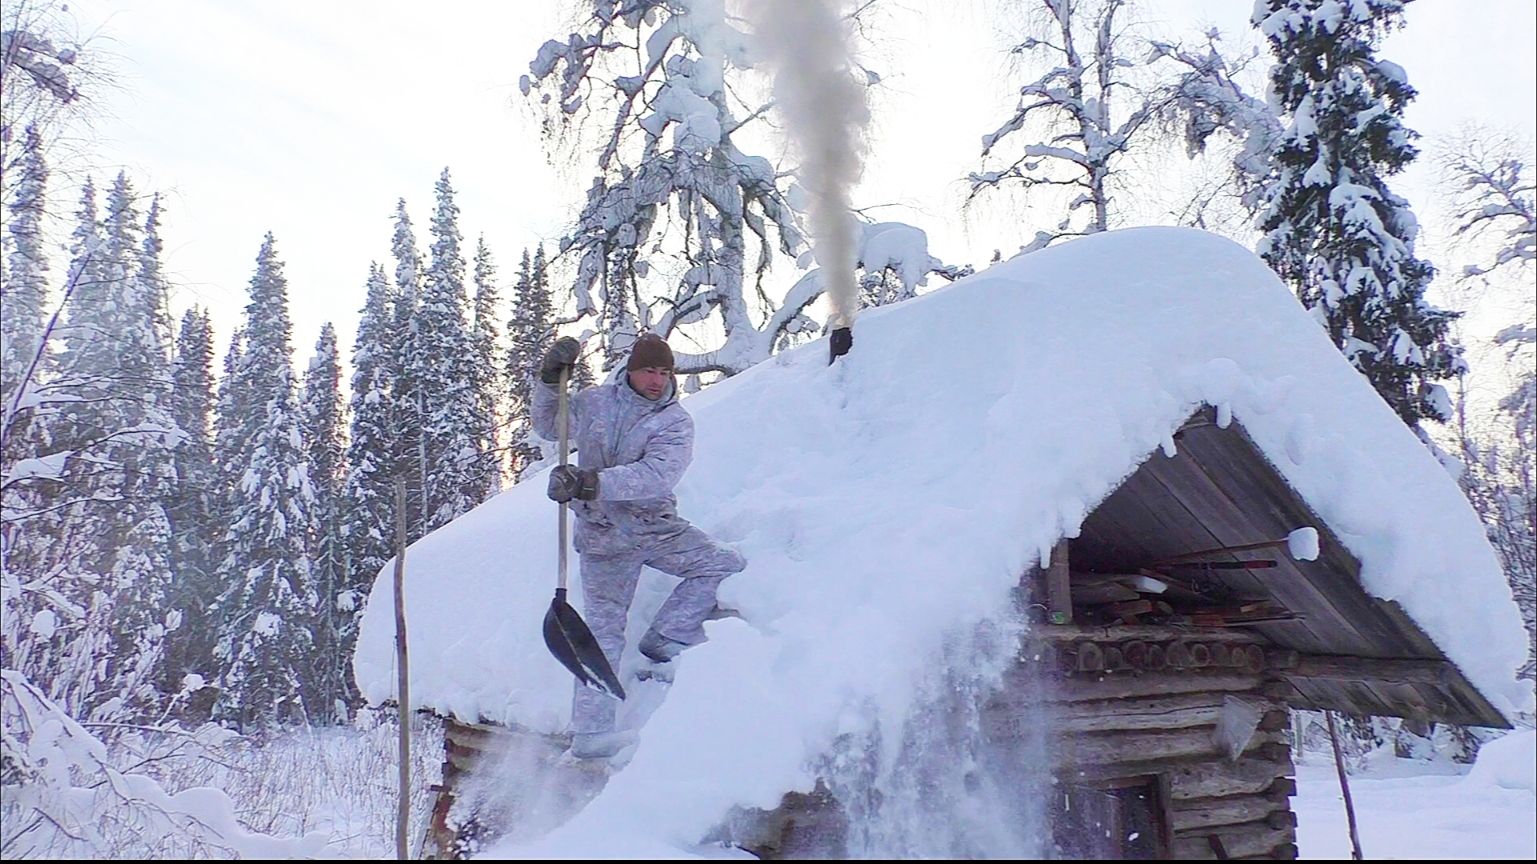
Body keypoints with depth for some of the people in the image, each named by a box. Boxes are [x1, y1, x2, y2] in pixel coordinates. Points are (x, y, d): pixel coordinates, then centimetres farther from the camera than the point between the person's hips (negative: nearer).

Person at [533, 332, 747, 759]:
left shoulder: (676, 421, -5)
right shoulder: (594, 402, 2)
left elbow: (656, 475, -22)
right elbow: (548, 427, 19)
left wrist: (591, 482, -33)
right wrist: (549, 383, 1)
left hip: (657, 526, 2)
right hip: (603, 535, -2)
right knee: (604, 628, -2)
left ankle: (665, 638, 5)